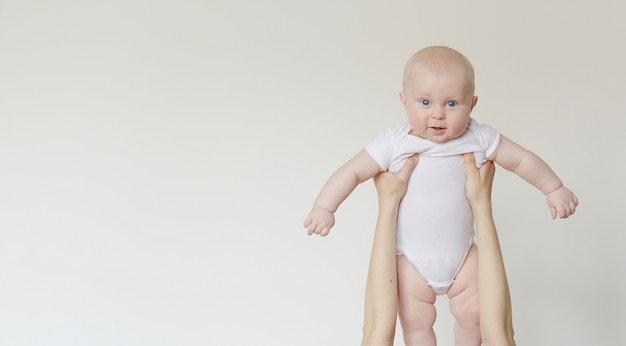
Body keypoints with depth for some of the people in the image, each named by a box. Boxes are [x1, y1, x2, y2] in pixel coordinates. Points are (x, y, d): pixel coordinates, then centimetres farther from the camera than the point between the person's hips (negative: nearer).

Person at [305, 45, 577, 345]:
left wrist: (555, 190, 4)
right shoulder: (394, 144, -17)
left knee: (473, 313, 3)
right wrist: (323, 207, -21)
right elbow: (353, 171, -15)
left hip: (462, 253, 1)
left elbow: (522, 160, -2)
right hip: (410, 258, -1)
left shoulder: (479, 139, -12)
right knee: (415, 321, 0)